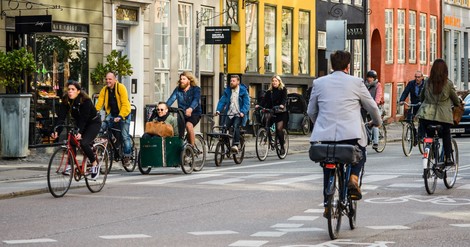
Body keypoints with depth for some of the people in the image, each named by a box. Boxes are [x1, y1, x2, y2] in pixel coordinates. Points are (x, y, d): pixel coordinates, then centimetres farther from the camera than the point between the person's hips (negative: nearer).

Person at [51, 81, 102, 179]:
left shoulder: (85, 100, -28)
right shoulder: (66, 100, -13)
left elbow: (84, 118, -34)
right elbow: (61, 117, -20)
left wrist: (80, 133, -46)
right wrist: (57, 131, -34)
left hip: (93, 122, -6)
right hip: (79, 123, 6)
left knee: (84, 143, -25)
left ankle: (95, 163, -5)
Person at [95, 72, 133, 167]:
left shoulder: (121, 87, -19)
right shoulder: (104, 90, -5)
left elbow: (125, 104, -24)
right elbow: (99, 103, -10)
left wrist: (120, 116, -34)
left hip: (123, 113, -4)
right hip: (111, 113, 4)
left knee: (125, 136, -7)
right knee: (101, 128, -15)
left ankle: (127, 156, 5)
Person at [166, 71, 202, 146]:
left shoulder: (196, 89, -6)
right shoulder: (178, 89, 6)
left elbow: (196, 100, -24)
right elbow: (171, 99, -8)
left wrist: (191, 109, -46)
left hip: (194, 113, -4)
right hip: (182, 114, 4)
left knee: (189, 125, -32)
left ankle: (192, 146, -21)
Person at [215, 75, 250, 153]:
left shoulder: (243, 91, -2)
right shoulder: (227, 91, 10)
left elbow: (246, 103, -9)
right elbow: (222, 101, 2)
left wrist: (243, 112, -25)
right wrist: (218, 110, -14)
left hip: (239, 114, -4)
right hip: (229, 114, 4)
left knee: (236, 126, -28)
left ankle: (235, 145, -32)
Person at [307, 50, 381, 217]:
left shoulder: (319, 83, 10)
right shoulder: (356, 82, 3)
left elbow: (311, 111, 17)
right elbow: (372, 106, 13)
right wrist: (377, 122, 33)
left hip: (326, 133, 2)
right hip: (351, 133, -2)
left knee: (328, 170, 17)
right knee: (359, 156, 26)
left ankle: (328, 205, 16)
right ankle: (353, 178, -2)